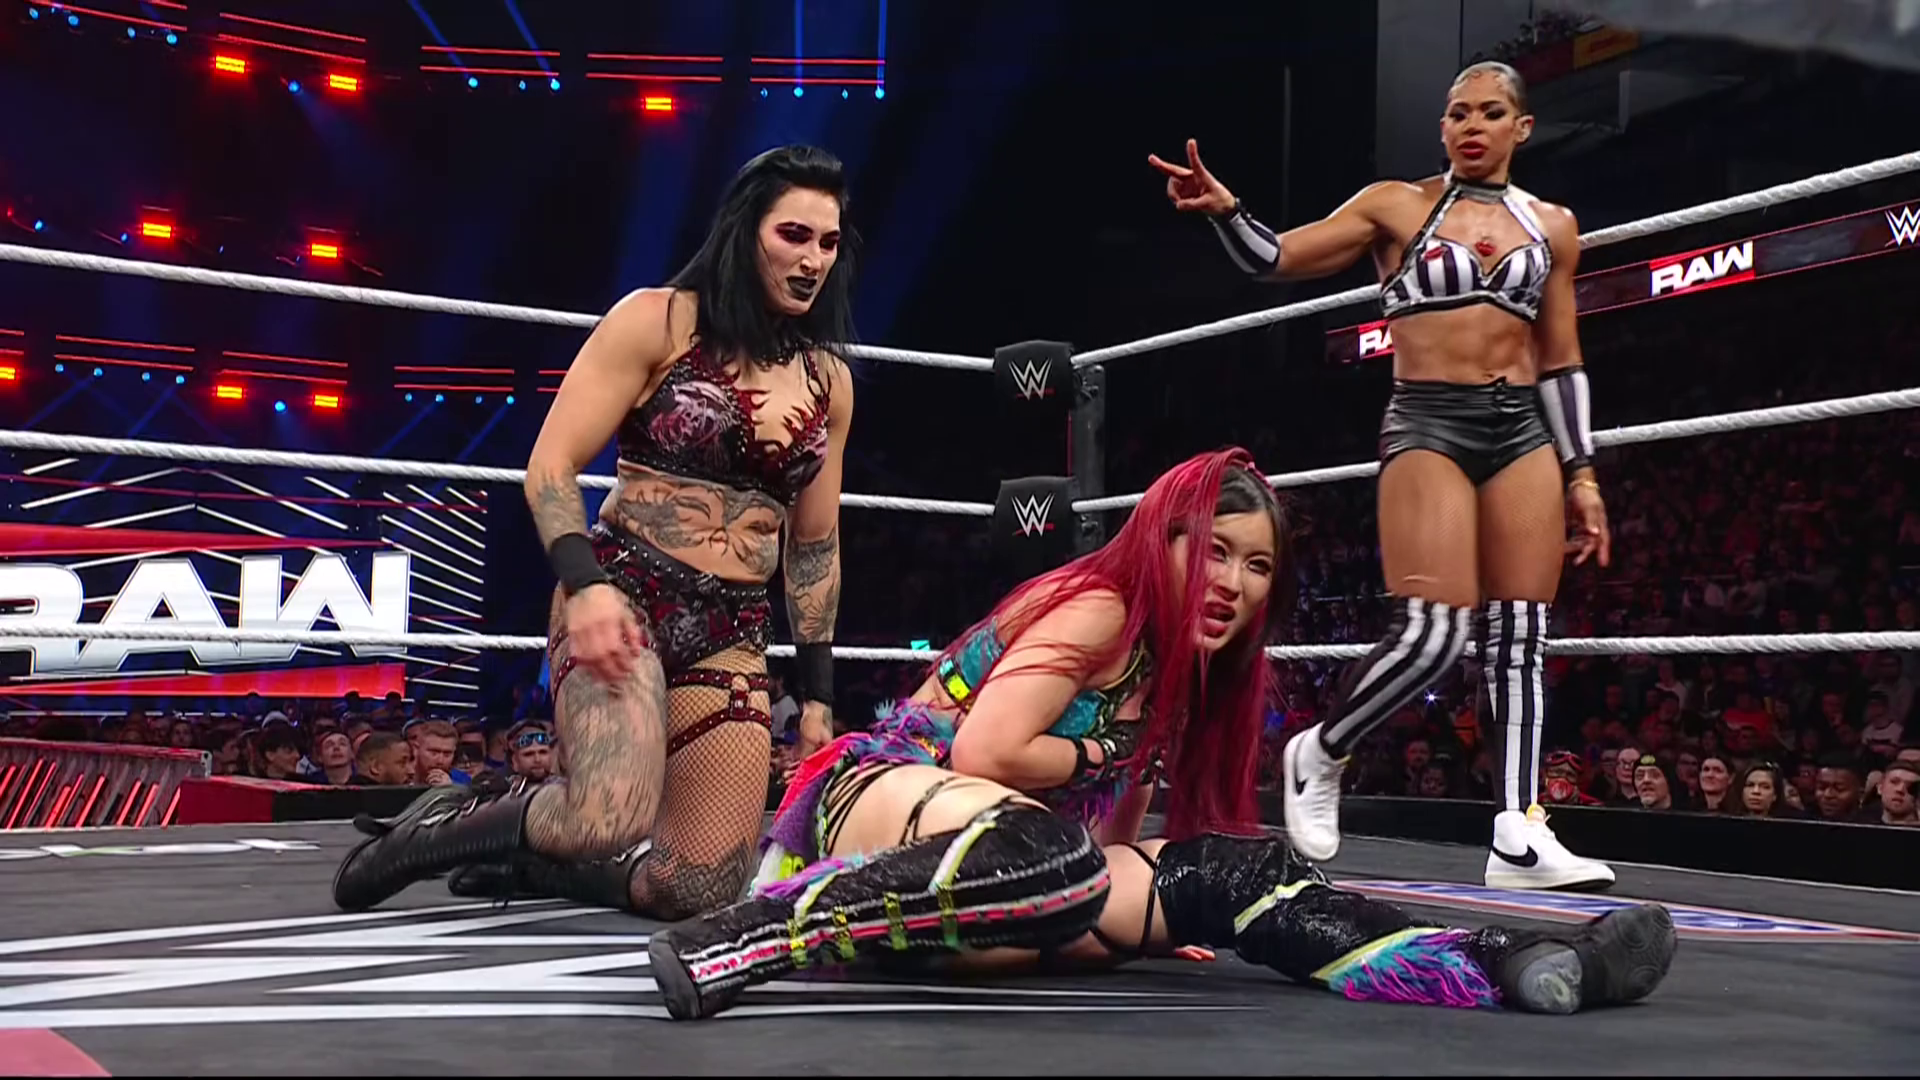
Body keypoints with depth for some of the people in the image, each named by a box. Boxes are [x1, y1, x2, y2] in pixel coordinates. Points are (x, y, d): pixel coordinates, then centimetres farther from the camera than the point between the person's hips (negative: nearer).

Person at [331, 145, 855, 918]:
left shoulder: (828, 382, 12)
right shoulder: (658, 322, -2)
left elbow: (815, 545, 19)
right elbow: (551, 466, -6)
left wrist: (818, 693, 15)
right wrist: (585, 584, -22)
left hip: (733, 637, 6)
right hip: (621, 594, -5)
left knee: (702, 891, -4)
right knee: (611, 822, -31)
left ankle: (517, 850, 21)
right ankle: (449, 823, 1)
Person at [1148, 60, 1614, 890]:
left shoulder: (1552, 225, 13)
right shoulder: (1398, 206, 3)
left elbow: (1560, 362, 15)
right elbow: (1274, 260, -1)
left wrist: (1581, 472, 10)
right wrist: (1225, 211, -21)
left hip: (1523, 431, 5)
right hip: (1428, 425, -4)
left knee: (1520, 635, 0)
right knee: (1434, 633, -15)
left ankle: (1519, 837, 2)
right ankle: (1320, 753, 9)